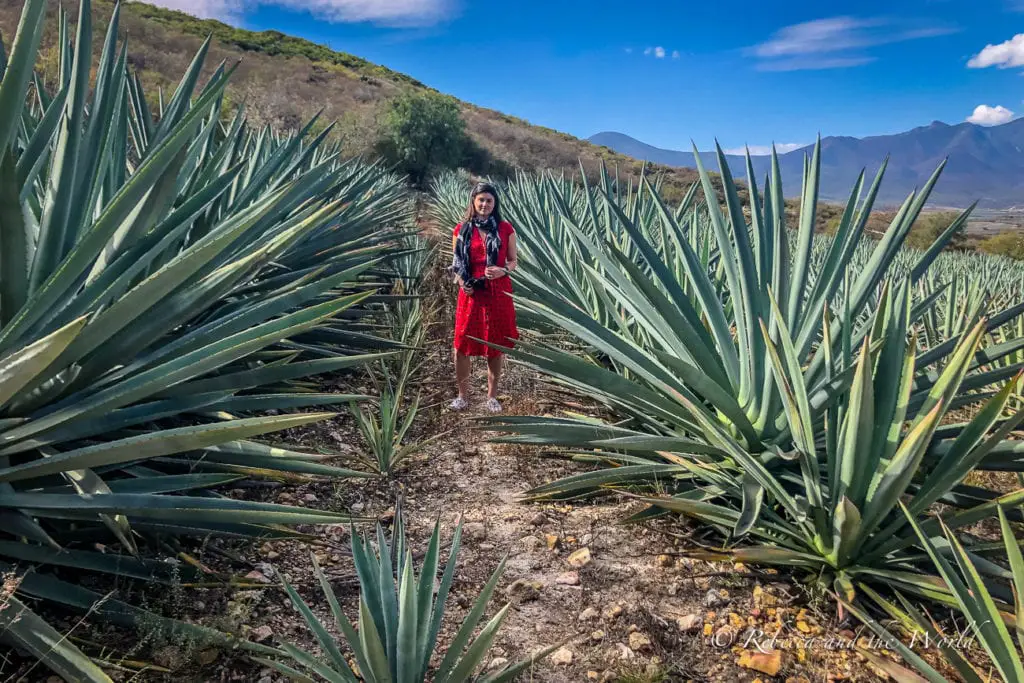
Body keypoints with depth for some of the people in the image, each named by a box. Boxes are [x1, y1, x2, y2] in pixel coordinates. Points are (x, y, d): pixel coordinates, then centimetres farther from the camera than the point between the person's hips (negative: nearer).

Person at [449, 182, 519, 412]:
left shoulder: (505, 228, 1)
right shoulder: (462, 229, 2)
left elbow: (513, 261, 7)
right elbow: (455, 263, 6)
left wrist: (503, 270, -14)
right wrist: (462, 283, -12)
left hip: (498, 293, 0)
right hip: (471, 293, 0)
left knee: (496, 345, 7)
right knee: (463, 344, 1)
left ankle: (492, 396, 21)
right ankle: (463, 395, 17)